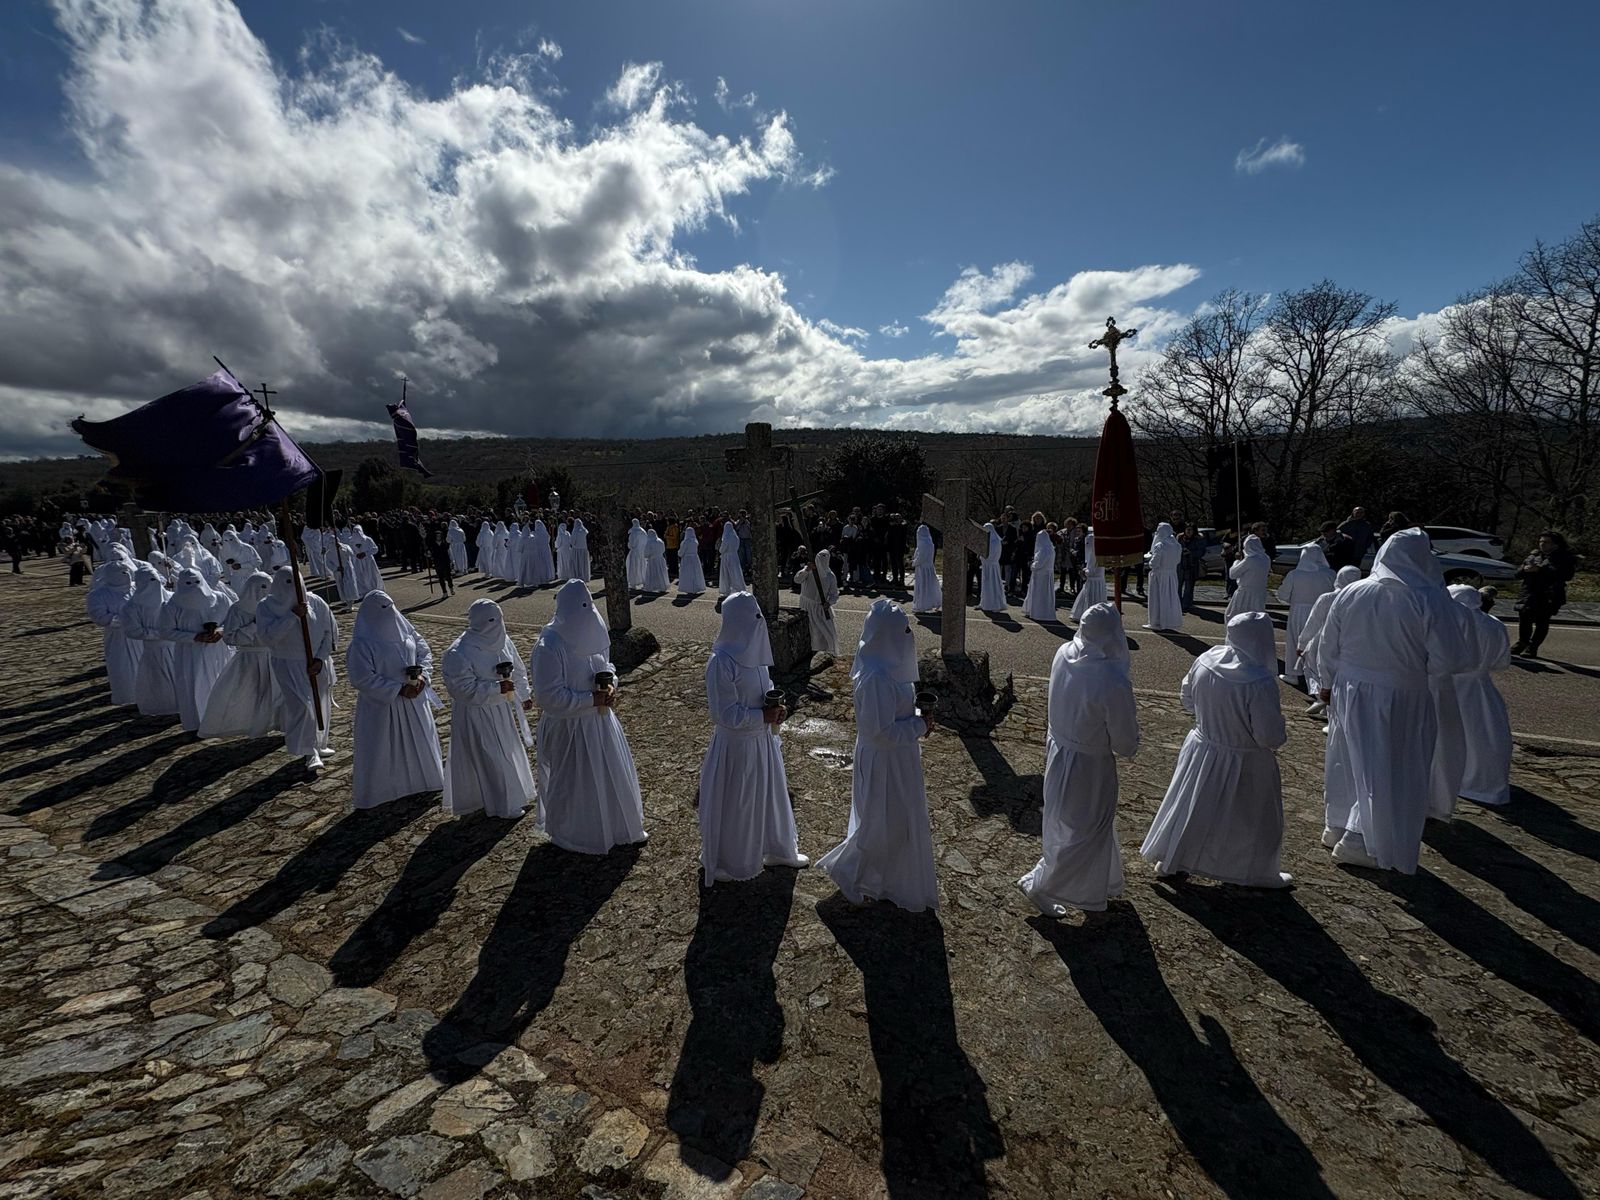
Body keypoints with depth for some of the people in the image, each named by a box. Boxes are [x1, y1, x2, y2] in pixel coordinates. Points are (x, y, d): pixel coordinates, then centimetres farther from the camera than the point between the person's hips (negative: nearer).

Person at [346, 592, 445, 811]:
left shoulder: (405, 628, -1)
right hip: (381, 705, -6)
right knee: (380, 752, 6)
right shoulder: (361, 643, -18)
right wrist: (398, 689, -22)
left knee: (419, 742, 20)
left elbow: (424, 652, 6)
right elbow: (362, 678, -20)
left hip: (413, 700, 6)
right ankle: (376, 792, 26)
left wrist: (422, 676, -13)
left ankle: (422, 779, 41)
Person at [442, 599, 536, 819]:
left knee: (510, 751, 20)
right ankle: (503, 805, 20)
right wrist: (497, 688, -29)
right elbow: (463, 688, -25)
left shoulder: (502, 640, -4)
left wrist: (524, 695, 15)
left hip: (505, 709, 7)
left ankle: (515, 794, 40)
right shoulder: (459, 653, -24)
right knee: (491, 760, 3)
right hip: (478, 715, -7)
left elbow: (517, 670, 10)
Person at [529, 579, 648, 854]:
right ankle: (573, 833, 36)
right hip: (569, 728, -7)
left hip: (599, 720, 8)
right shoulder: (549, 647, -25)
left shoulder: (590, 635, -1)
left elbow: (605, 667, 13)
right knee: (575, 783, 11)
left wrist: (609, 685, -9)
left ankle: (614, 825, 42)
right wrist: (591, 699, -24)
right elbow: (549, 696, -26)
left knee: (610, 773, 20)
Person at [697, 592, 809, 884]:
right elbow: (724, 712, -23)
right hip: (735, 744, -8)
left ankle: (777, 849, 45)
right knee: (732, 805, 10)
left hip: (762, 739, 8)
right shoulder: (721, 661, -25)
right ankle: (717, 862, 34)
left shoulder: (754, 652, 0)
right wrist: (763, 716, -21)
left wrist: (775, 707, -5)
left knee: (770, 795, 22)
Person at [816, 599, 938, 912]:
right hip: (885, 762, -10)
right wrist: (920, 726, -17)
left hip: (896, 757, 10)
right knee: (883, 824, 8)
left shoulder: (889, 666, 0)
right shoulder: (877, 678, -31)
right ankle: (847, 871, 30)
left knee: (900, 819, 24)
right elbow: (882, 731, -28)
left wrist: (916, 717, -1)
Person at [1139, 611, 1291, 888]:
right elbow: (1270, 736, -23)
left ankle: (1169, 860, 34)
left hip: (1201, 749, 5)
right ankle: (1257, 874, 37)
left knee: (1190, 808, 21)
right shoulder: (1260, 682, -30)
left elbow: (1187, 700, 4)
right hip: (1244, 766, -5)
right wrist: (1281, 730, -2)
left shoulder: (1205, 660, -11)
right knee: (1254, 819, 19)